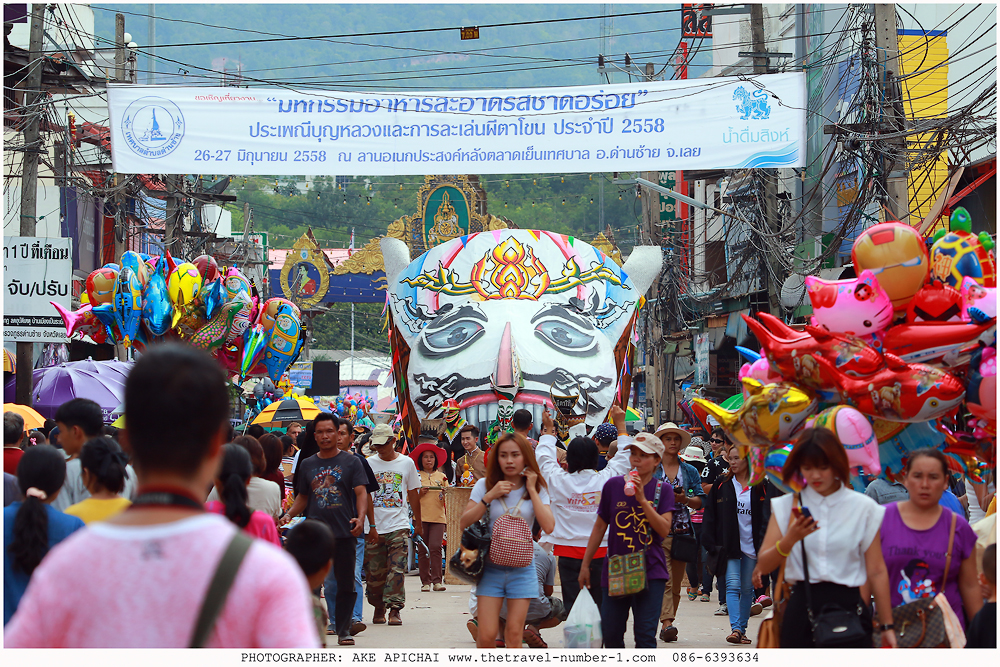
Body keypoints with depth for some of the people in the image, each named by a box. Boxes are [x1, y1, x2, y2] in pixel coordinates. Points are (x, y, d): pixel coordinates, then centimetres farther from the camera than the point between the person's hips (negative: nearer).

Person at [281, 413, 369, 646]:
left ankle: (343, 630, 12)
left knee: (346, 584, 3)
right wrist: (288, 515, 2)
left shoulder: (350, 461, 4)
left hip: (344, 533, -2)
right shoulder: (307, 464, 12)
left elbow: (361, 493, -3)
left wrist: (360, 518, -19)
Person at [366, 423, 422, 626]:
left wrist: (418, 523, 18)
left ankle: (394, 609, -10)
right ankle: (378, 608, 19)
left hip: (399, 525, -1)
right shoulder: (369, 463, 5)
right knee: (375, 571, 4)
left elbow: (413, 494, 15)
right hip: (374, 528, 1)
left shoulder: (406, 463, 6)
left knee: (397, 569, -10)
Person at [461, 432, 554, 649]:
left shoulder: (537, 489, 4)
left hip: (522, 569, 1)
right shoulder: (486, 485, 1)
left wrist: (531, 490, -9)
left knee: (514, 635, -1)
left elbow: (548, 526, -12)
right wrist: (490, 496, -14)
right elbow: (464, 522, -7)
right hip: (491, 567, -1)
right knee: (486, 635, -6)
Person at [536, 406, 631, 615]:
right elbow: (623, 458, 12)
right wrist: (620, 425, 23)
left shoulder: (559, 481, -6)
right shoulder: (606, 480, -6)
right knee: (600, 604, 4)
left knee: (572, 604, 2)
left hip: (568, 553, 0)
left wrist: (548, 430, 29)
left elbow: (544, 457, 14)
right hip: (600, 551, 0)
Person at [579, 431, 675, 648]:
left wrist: (642, 499, -18)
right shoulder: (613, 485, 3)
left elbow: (664, 530, -10)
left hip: (650, 571, -2)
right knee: (610, 633, 6)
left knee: (645, 634, -9)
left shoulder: (662, 489, 1)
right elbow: (600, 526, 11)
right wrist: (585, 565, 12)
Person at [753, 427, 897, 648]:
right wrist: (791, 538, -15)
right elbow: (763, 565, 2)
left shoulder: (863, 508, 5)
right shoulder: (787, 506, 10)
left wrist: (886, 626, 2)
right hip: (801, 608, 1)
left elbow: (877, 572, 4)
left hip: (847, 607, -1)